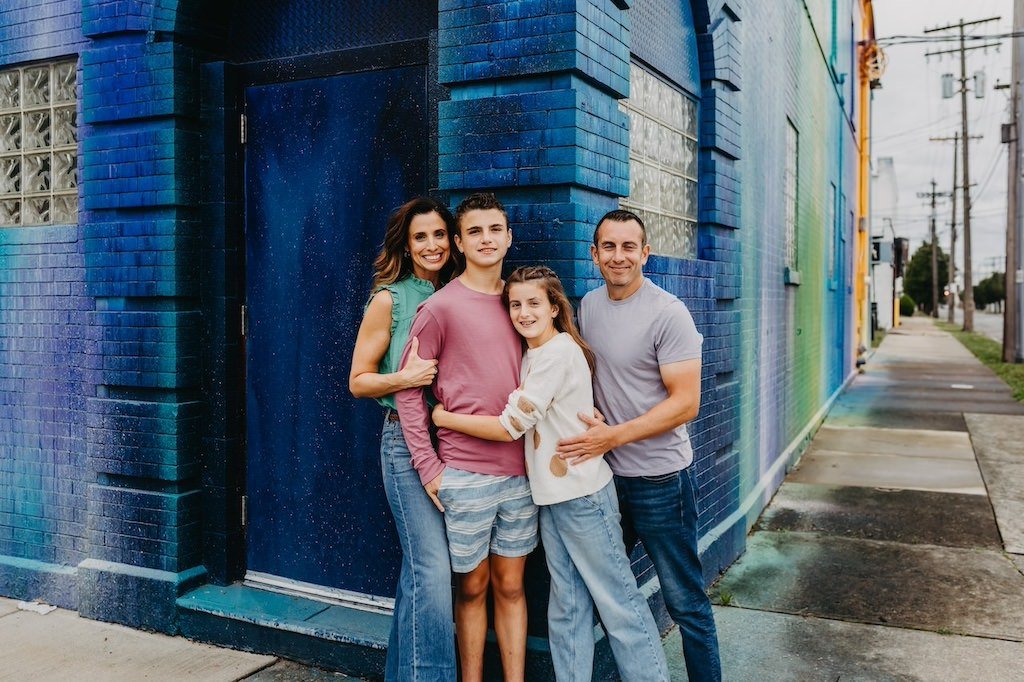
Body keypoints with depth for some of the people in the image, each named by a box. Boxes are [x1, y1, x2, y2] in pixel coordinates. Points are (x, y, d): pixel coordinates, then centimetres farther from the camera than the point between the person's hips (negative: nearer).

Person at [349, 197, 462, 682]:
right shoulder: (390, 299, -4)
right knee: (432, 570, -9)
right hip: (407, 441, -5)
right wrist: (404, 378, -20)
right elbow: (358, 382, -3)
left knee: (418, 567, 12)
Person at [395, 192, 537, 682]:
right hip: (464, 473, -4)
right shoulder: (440, 307, -6)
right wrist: (427, 463, -9)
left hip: (520, 470, 4)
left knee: (510, 586, 13)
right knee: (472, 587, 8)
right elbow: (408, 389, -5)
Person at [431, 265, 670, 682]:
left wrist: (443, 417, -10)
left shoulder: (559, 352, -17)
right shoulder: (530, 355, 11)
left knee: (616, 599, 2)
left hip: (582, 494, -8)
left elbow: (510, 426, -19)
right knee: (566, 606, 13)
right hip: (550, 495, 8)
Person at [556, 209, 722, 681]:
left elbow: (685, 403, -17)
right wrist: (590, 420, -1)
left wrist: (612, 436, -22)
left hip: (659, 478, -6)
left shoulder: (668, 314, -14)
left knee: (685, 602, 3)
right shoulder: (589, 306, 7)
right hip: (604, 471, 7)